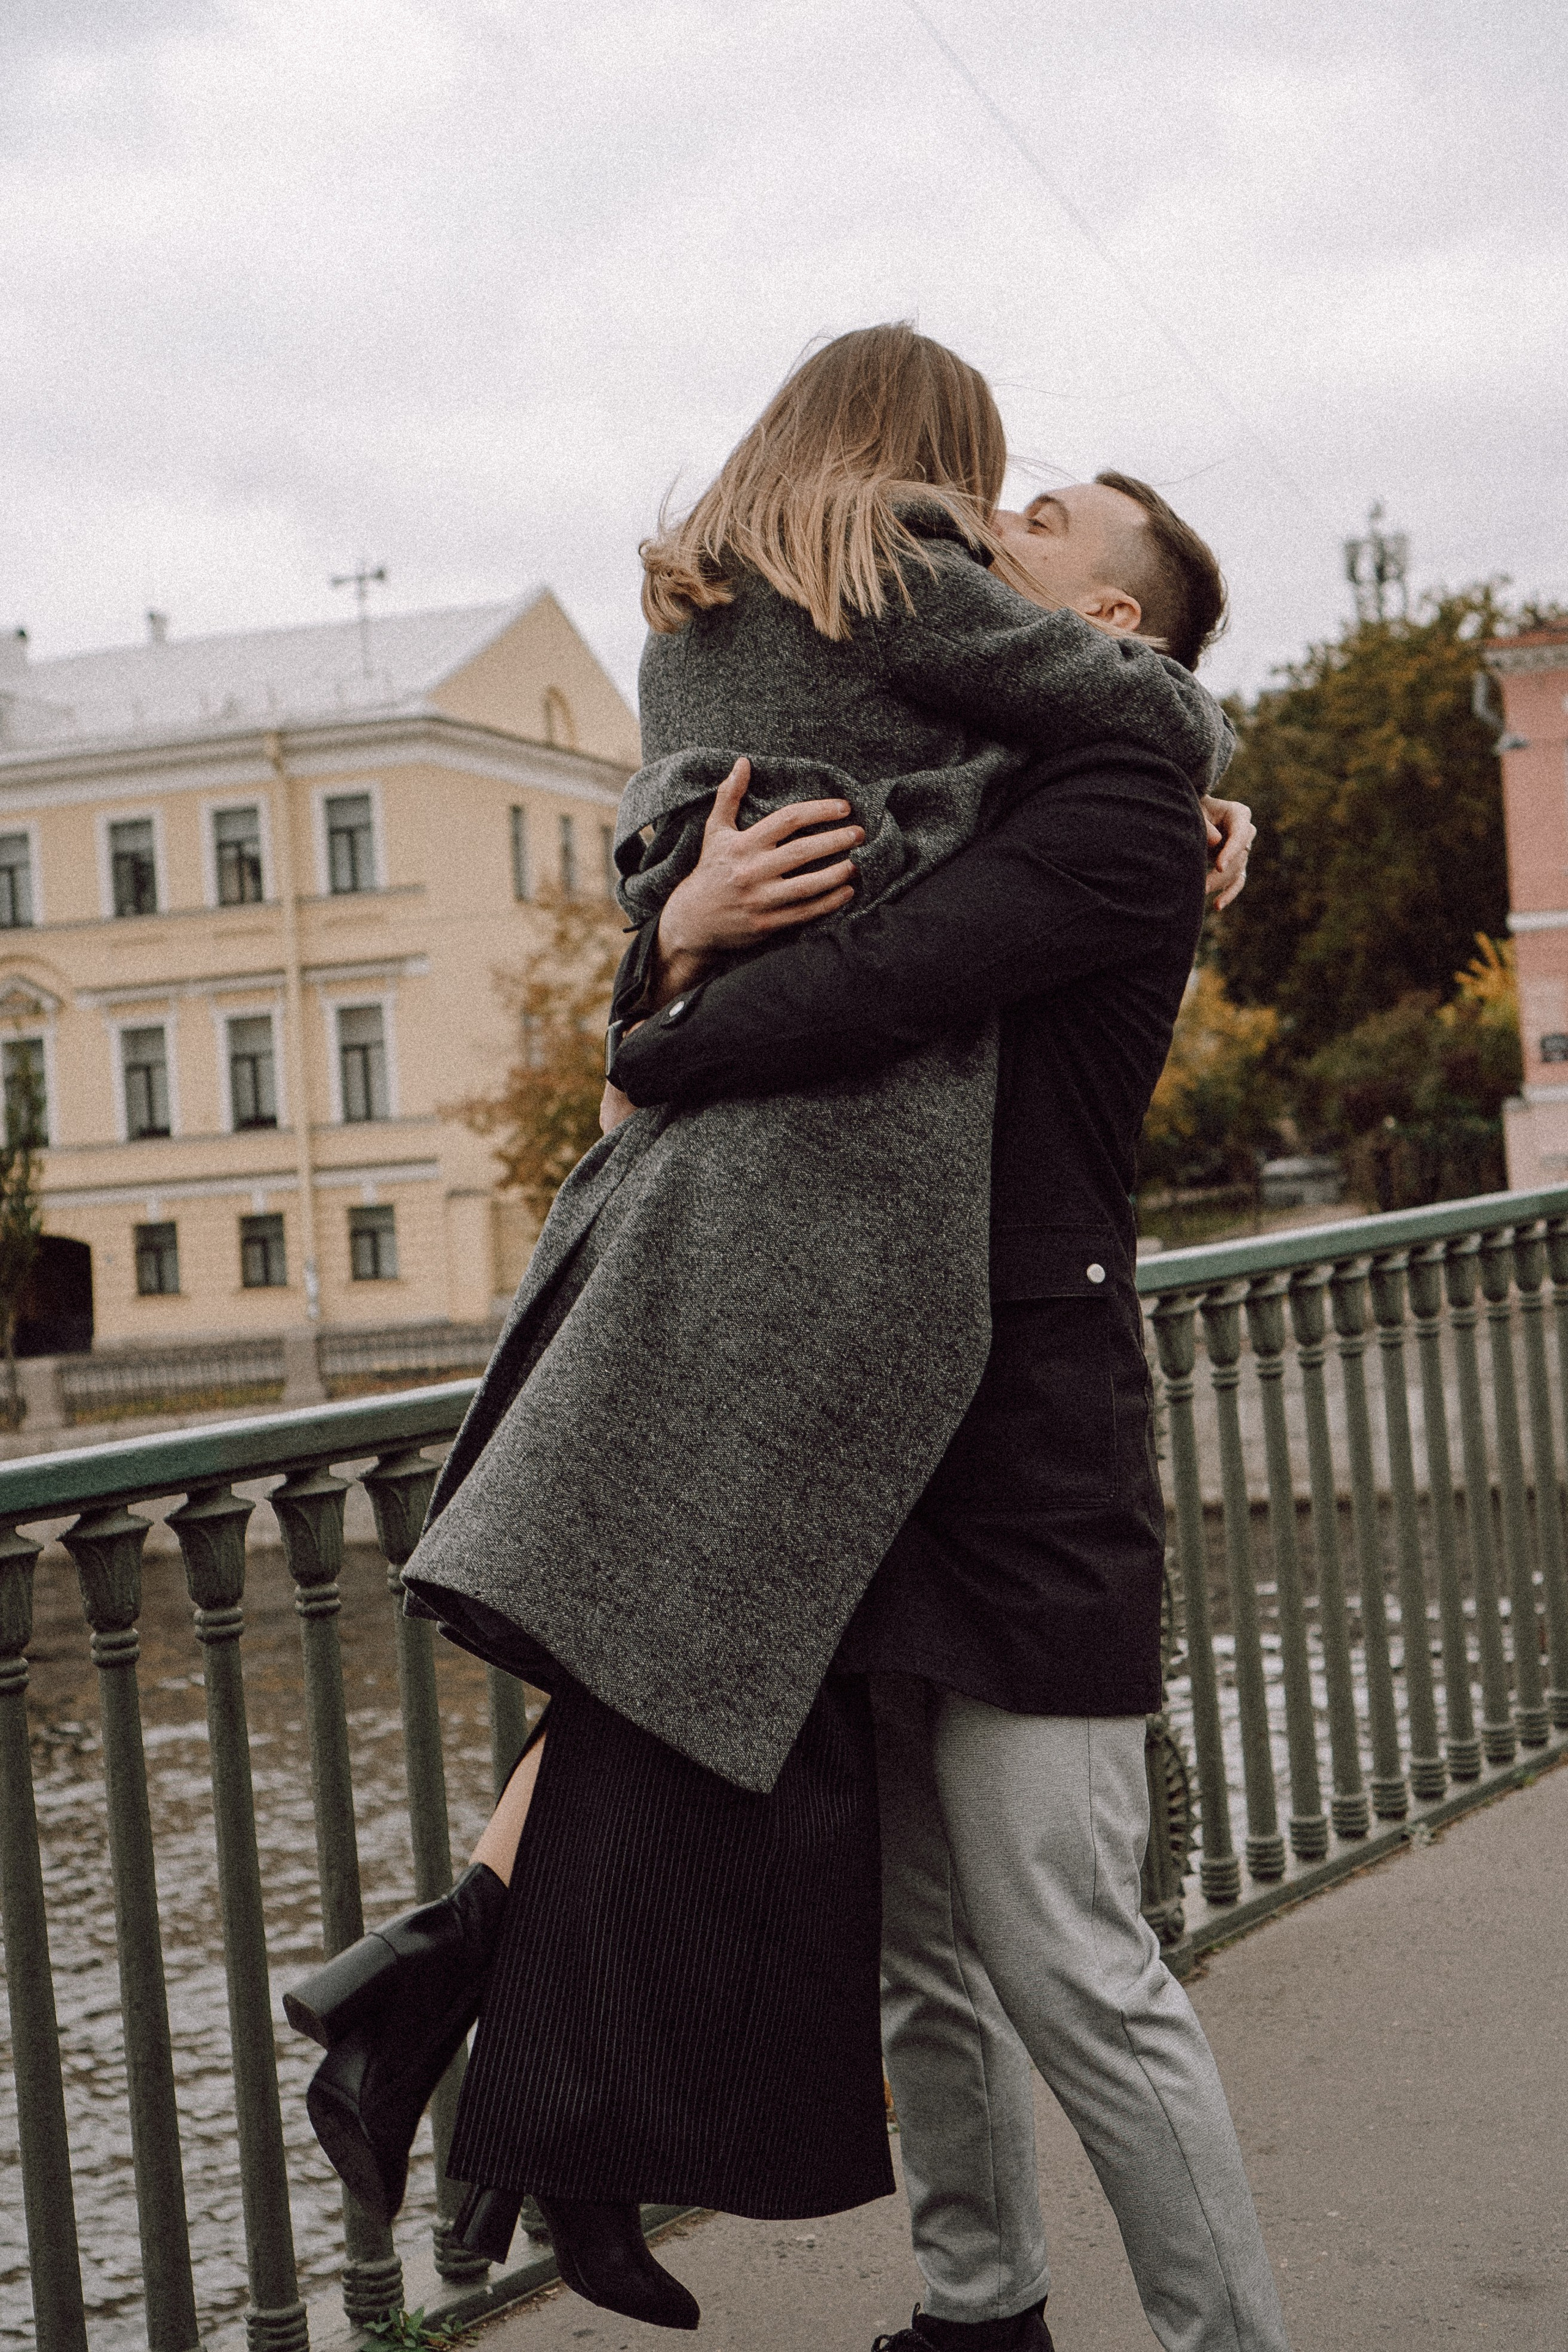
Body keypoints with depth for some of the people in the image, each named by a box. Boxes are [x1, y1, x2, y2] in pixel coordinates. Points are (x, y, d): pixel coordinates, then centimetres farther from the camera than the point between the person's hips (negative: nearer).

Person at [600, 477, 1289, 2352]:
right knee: (911, 1949, 15)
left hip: (1027, 1446, -8)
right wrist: (683, 928, -13)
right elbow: (661, 1016, 11)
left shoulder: (1114, 808, -8)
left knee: (1072, 1970, -6)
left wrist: (647, 1075, -6)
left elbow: (868, 992, -23)